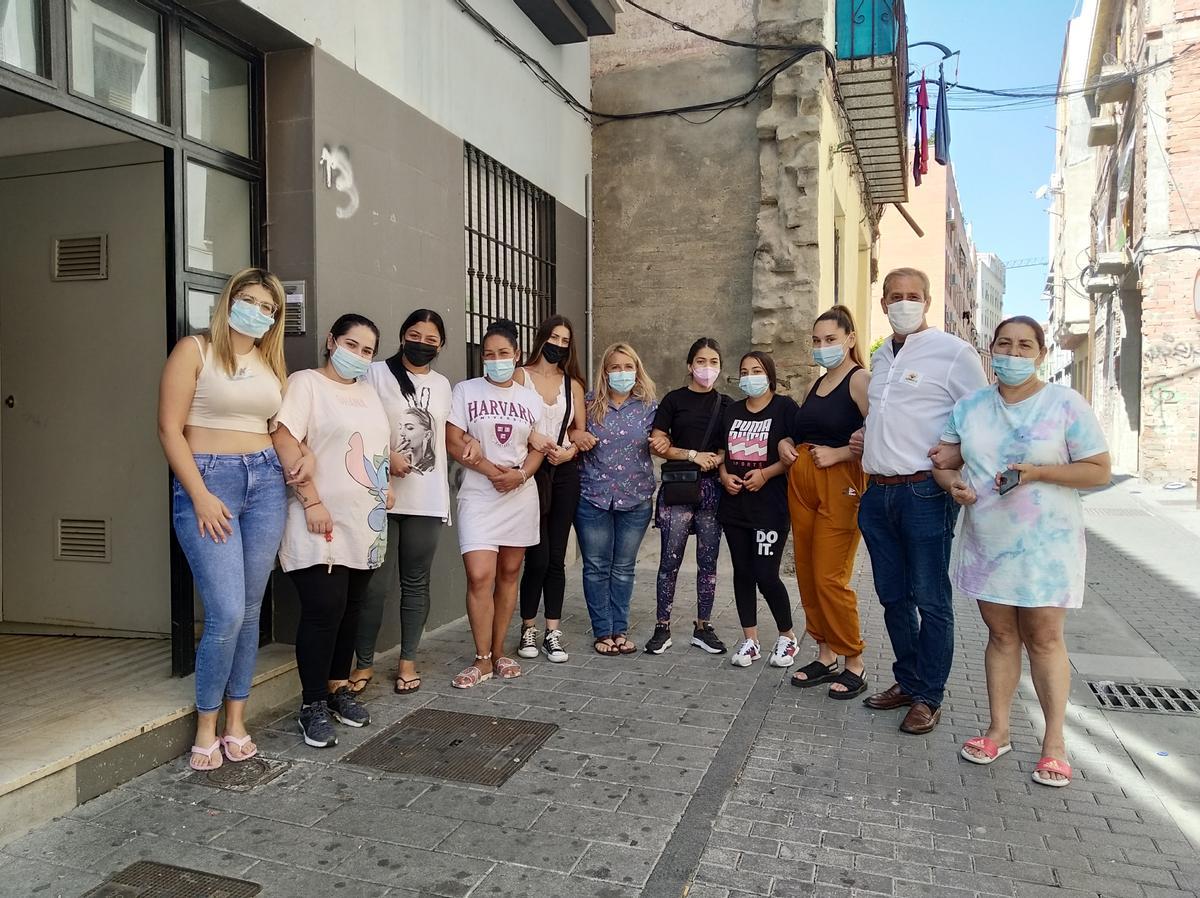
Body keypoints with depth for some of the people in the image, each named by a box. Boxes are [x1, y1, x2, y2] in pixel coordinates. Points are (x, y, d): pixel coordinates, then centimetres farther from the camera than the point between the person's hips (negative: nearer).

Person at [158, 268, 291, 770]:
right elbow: (170, 429, -8)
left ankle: (236, 722, 19)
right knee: (226, 613, -10)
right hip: (207, 481, -5)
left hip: (266, 481, 5)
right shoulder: (195, 350, -2)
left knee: (250, 611, 7)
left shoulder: (272, 362, 14)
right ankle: (205, 726, 10)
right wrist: (201, 496, -14)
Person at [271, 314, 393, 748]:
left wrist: (386, 485, 12)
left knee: (350, 609, 12)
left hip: (366, 525, 7)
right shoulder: (306, 383, -5)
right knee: (323, 610, -7)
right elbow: (285, 440, -16)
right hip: (323, 525, -7)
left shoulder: (368, 391, 17)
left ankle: (338, 688, 26)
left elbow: (384, 444, 27)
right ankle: (312, 705, 7)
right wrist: (312, 501, -20)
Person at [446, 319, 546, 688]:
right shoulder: (465, 391, 1)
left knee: (509, 574, 8)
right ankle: (482, 660, 2)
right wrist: (490, 469, -17)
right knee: (479, 576, -12)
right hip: (478, 495, -3)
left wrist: (521, 474, -10)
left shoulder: (531, 398, 10)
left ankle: (498, 652, 21)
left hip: (521, 494, 3)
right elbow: (453, 442, -4)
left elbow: (537, 448, 11)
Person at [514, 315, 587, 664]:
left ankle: (553, 632, 12)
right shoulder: (520, 376, 1)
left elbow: (582, 430, 10)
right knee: (538, 556, -6)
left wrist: (569, 451, -8)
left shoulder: (573, 383, 13)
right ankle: (528, 628, 13)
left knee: (556, 556, 4)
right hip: (530, 471, -3)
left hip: (564, 473, 3)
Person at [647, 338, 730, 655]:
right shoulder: (674, 399, 3)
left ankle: (703, 627, 17)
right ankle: (662, 627, 7)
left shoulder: (726, 404, 11)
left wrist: (716, 460, -10)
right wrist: (694, 455, -11)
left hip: (712, 487, 3)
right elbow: (658, 445, -3)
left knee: (708, 560, 7)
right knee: (671, 558, -3)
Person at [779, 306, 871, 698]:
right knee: (807, 574, 9)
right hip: (801, 485, 8)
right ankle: (825, 656, 21)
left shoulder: (860, 380, -7)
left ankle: (854, 665, 8)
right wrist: (785, 443, 7)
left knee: (830, 578, -7)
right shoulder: (816, 384, 18)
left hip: (840, 486, -8)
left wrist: (838, 454, -20)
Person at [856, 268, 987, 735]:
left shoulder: (954, 352, -5)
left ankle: (929, 697, 15)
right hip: (877, 493, 7)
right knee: (893, 597, 15)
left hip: (924, 494, -7)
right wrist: (862, 443, 10)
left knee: (930, 600, 2)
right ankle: (906, 681, 31)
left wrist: (957, 455, -18)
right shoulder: (879, 358, 16)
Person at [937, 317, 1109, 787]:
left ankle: (1054, 740, 13)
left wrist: (1038, 473, -19)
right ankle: (998, 730, 21)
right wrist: (952, 481, -12)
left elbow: (1099, 470, -6)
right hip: (986, 541, 4)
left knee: (1044, 638, 0)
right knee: (1001, 634, 11)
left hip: (1045, 543, -3)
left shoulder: (1066, 404, -6)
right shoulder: (970, 406, 6)